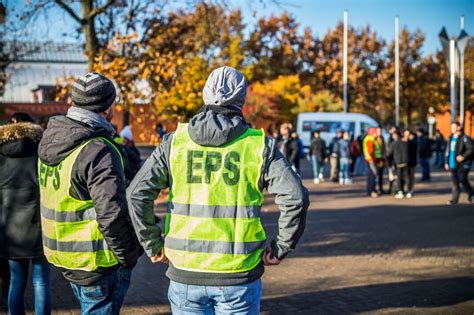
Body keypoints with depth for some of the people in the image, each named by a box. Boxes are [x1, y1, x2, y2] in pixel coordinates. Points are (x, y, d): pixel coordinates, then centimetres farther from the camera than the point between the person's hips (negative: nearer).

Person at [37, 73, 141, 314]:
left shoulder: (50, 139, 3)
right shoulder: (99, 152, -24)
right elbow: (112, 214, -27)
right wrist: (129, 256, -13)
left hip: (60, 253, 8)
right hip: (97, 262, -8)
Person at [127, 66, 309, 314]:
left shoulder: (175, 141, 1)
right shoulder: (258, 145, -2)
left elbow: (137, 193, -5)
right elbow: (295, 197, -10)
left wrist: (153, 245, 4)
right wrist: (280, 249, 0)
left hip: (185, 274, 1)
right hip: (239, 275, -1)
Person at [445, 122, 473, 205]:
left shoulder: (465, 138, -11)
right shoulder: (451, 138, 14)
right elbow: (448, 151, 19)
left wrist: (463, 156, -22)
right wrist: (447, 162, 17)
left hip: (462, 164, -7)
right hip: (453, 164, 7)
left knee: (462, 180, -6)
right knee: (455, 182, 7)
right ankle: (454, 200, 8)